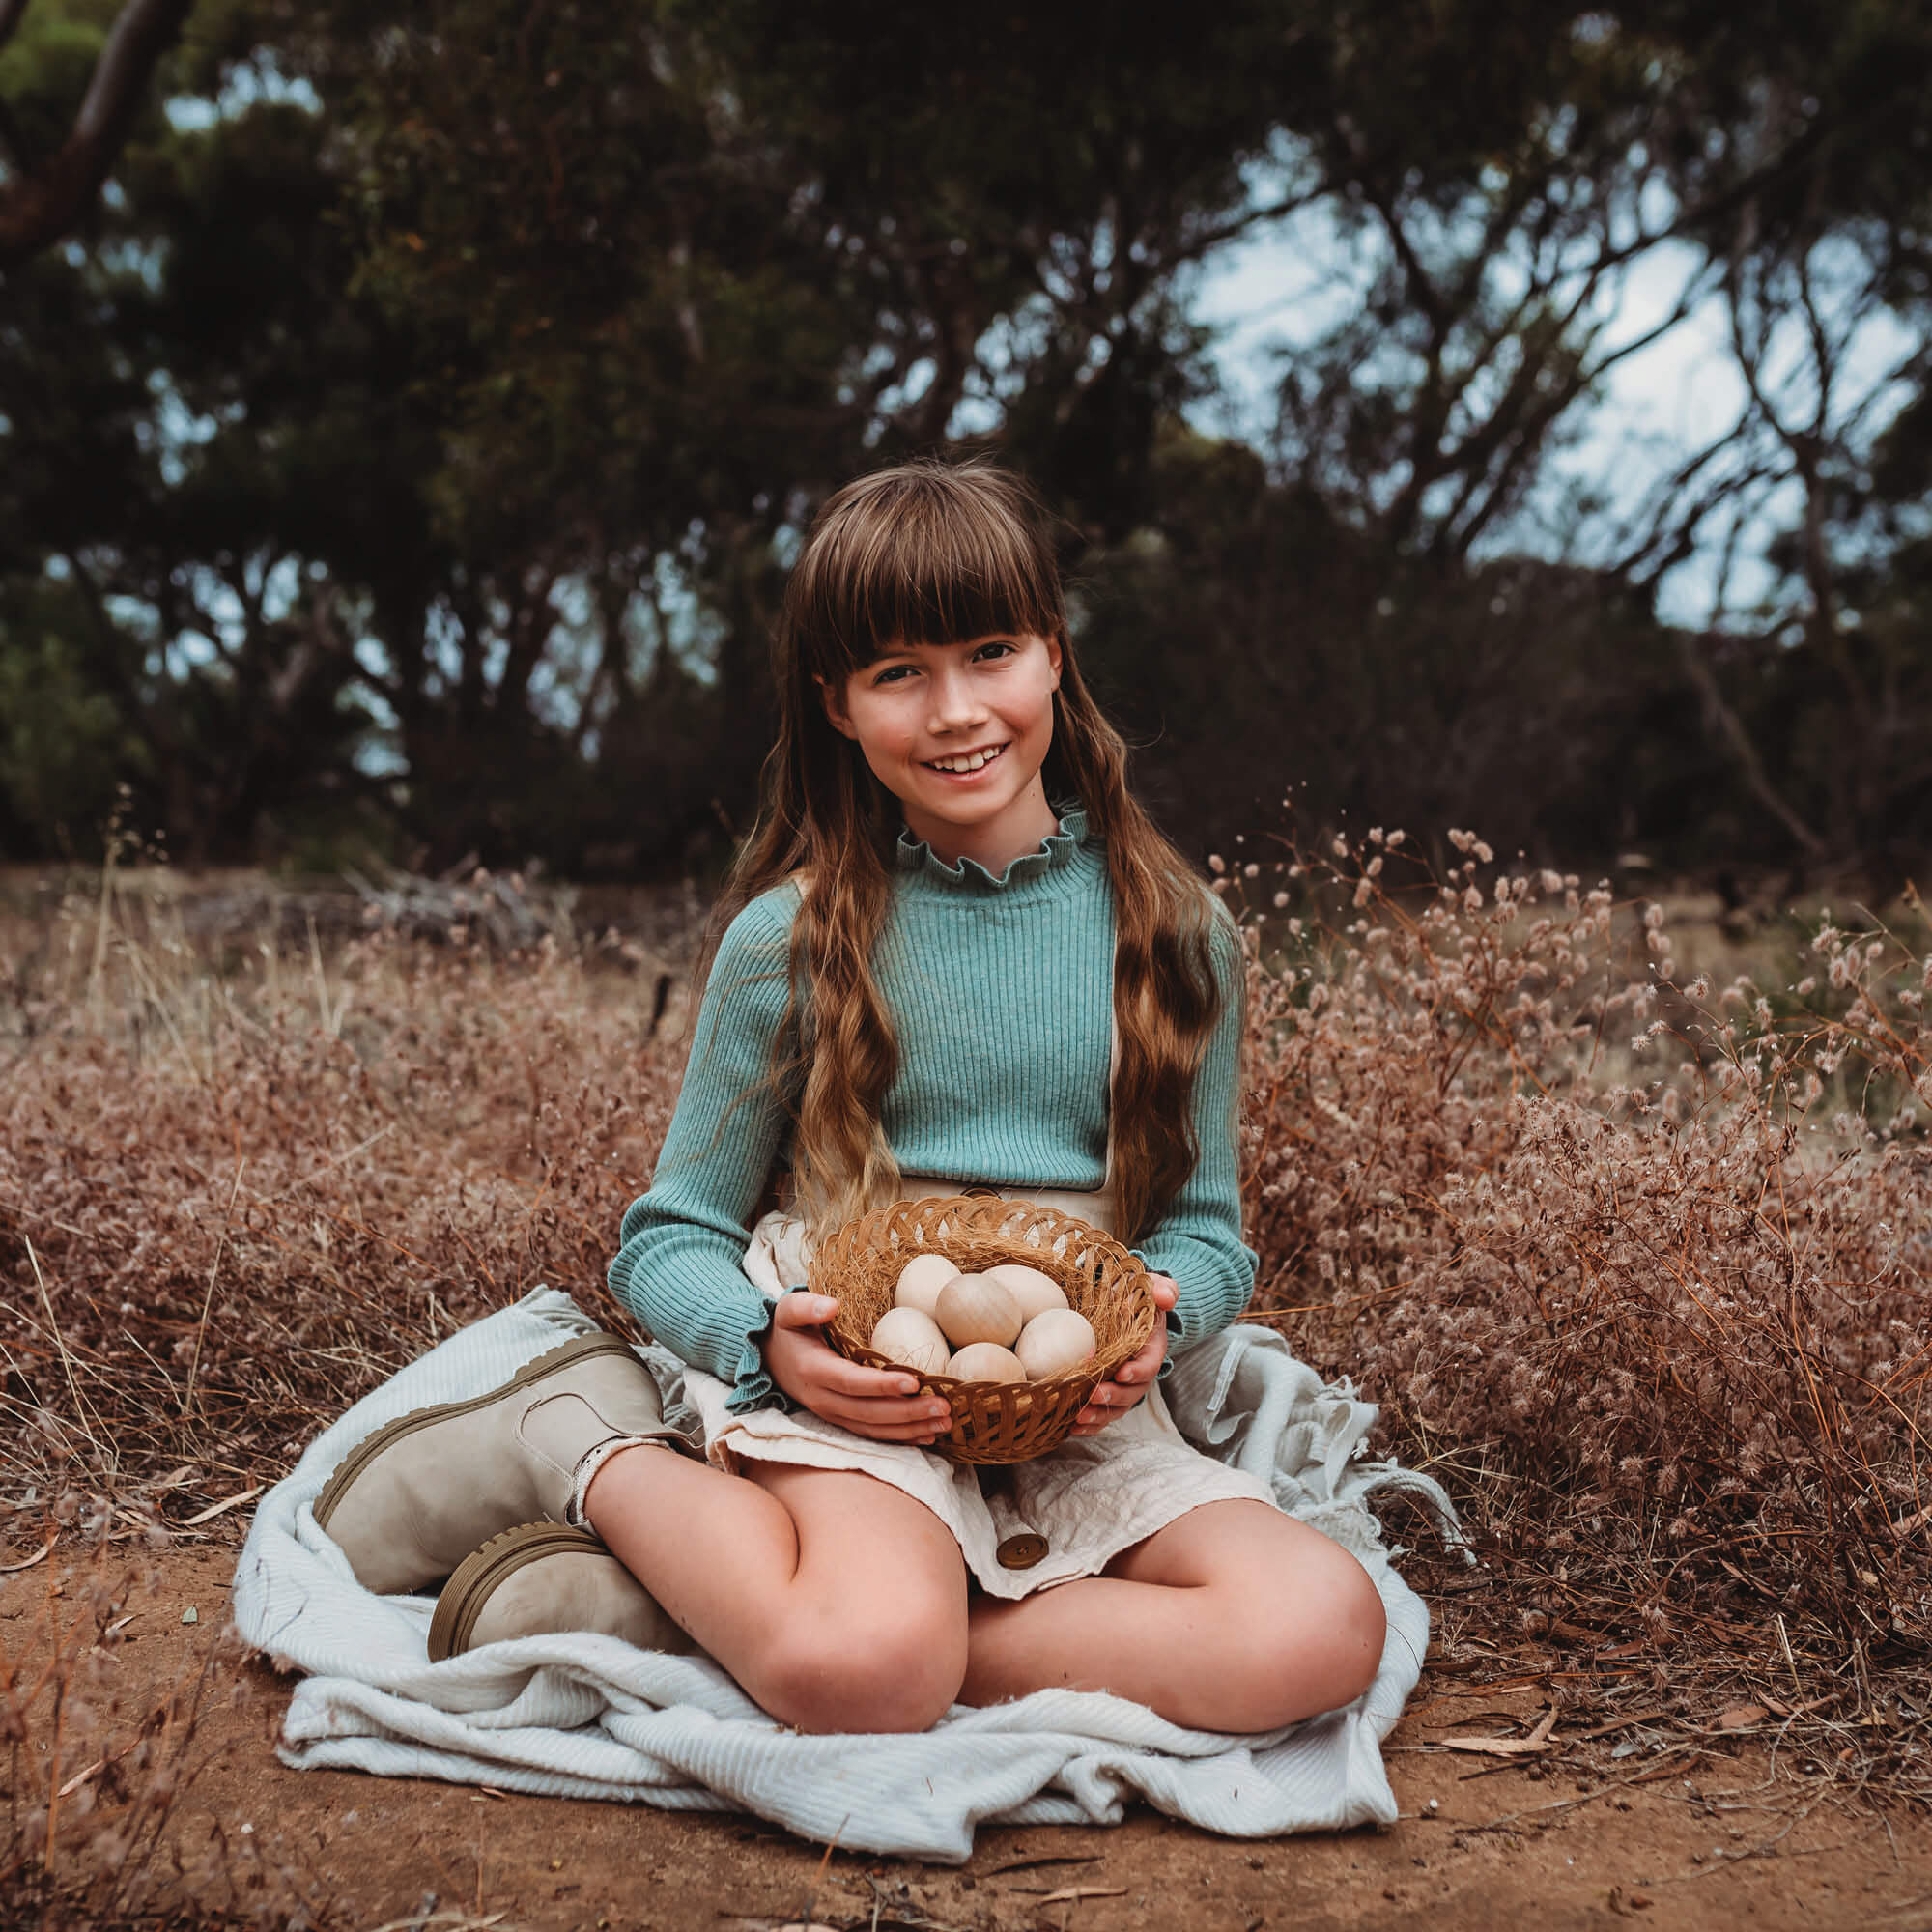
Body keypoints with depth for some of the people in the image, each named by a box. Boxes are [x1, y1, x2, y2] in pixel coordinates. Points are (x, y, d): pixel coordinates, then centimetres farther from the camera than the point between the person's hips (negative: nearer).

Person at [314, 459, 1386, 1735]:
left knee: (1325, 1631, -25)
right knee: (866, 1667, -36)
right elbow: (670, 1239, 6)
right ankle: (598, 1456, -3)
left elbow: (1208, 1231, 12)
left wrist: (1154, 1319, -11)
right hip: (847, 1388, -4)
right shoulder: (790, 941, 0)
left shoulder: (1175, 933, 5)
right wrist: (765, 1341, -15)